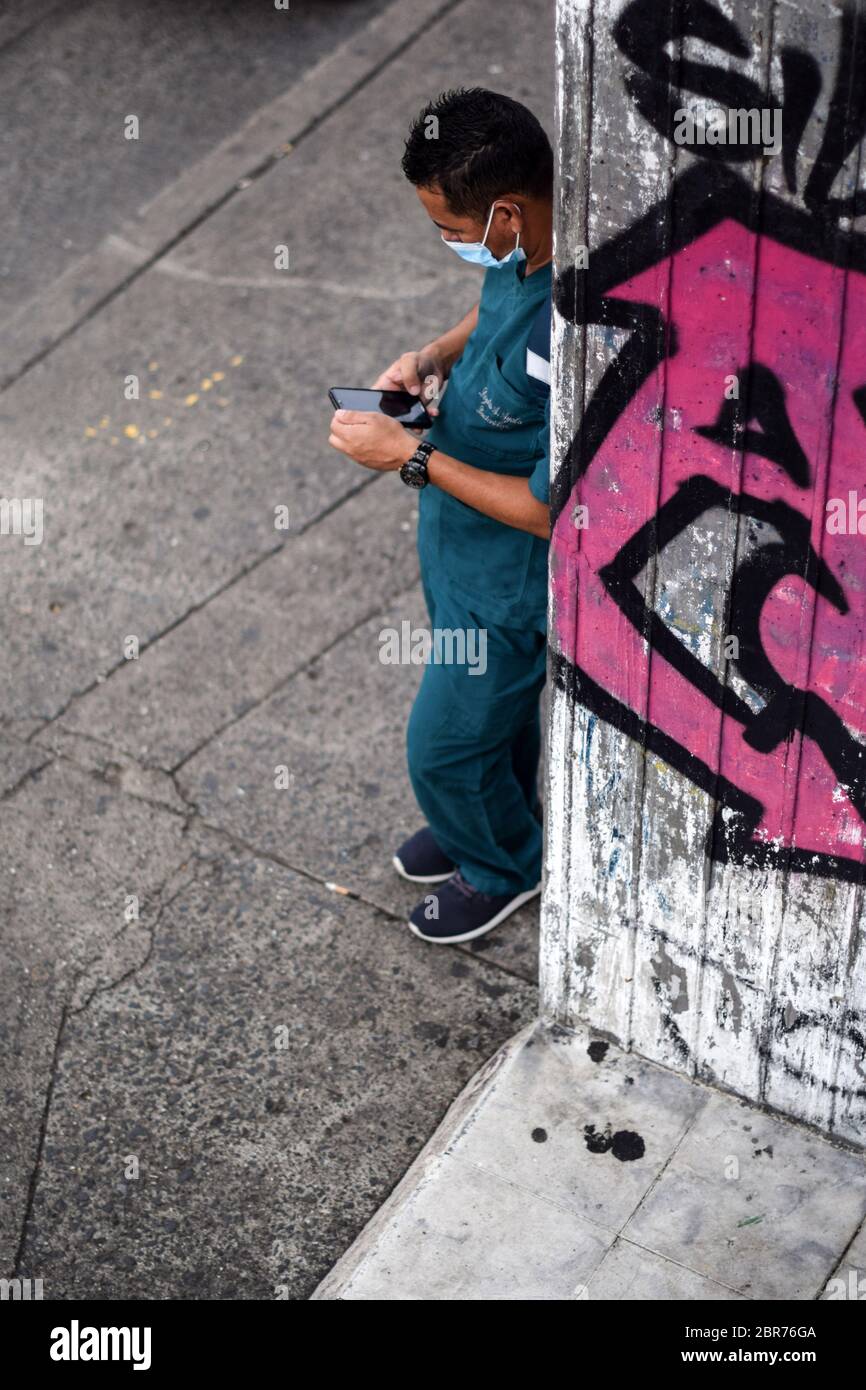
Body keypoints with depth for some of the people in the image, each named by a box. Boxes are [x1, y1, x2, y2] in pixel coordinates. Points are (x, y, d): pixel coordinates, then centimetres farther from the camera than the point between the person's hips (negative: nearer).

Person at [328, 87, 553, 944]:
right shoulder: (521, 253, -13)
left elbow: (549, 511, -31)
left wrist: (410, 457, -26)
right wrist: (431, 356, -8)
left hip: (510, 578, -8)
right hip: (461, 545, 8)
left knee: (444, 747, 14)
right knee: (495, 704, 32)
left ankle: (505, 867, 44)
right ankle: (492, 822, 59)